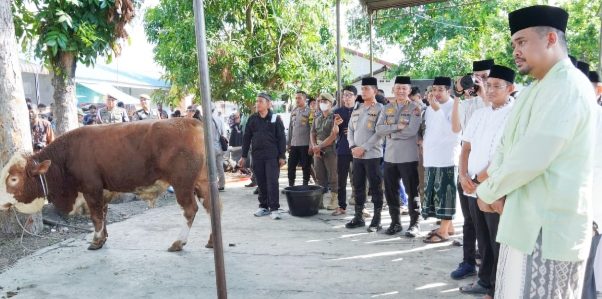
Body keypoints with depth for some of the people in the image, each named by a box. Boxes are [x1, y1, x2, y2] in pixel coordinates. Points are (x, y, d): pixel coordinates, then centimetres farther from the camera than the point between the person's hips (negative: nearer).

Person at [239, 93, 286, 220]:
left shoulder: (275, 118, 0)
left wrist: (282, 156, -6)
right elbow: (246, 138, 9)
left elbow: (281, 138, -1)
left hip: (272, 156, -3)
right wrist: (244, 156, 7)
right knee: (261, 182, 8)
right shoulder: (252, 119, 7)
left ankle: (274, 208, -1)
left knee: (272, 182, -6)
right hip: (257, 156, 3)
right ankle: (263, 206, 20)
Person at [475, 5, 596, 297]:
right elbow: (506, 145, 14)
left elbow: (530, 158, -24)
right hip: (526, 222, 9)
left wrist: (486, 192, -10)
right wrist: (495, 186, -4)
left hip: (548, 228, -9)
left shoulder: (568, 86, -16)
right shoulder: (534, 90, 15)